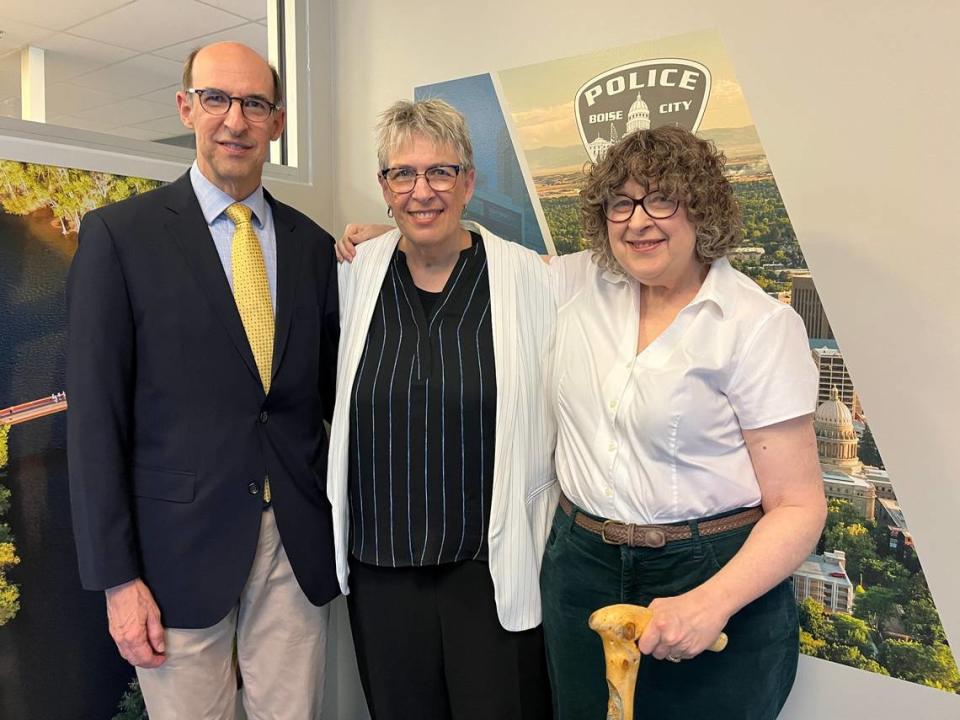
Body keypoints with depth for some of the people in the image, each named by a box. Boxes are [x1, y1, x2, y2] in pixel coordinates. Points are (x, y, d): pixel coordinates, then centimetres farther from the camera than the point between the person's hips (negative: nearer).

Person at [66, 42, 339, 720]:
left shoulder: (312, 245, 6)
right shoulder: (119, 233, -4)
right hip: (181, 543, -2)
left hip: (299, 543, 3)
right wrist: (117, 577, -7)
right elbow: (95, 415, -6)